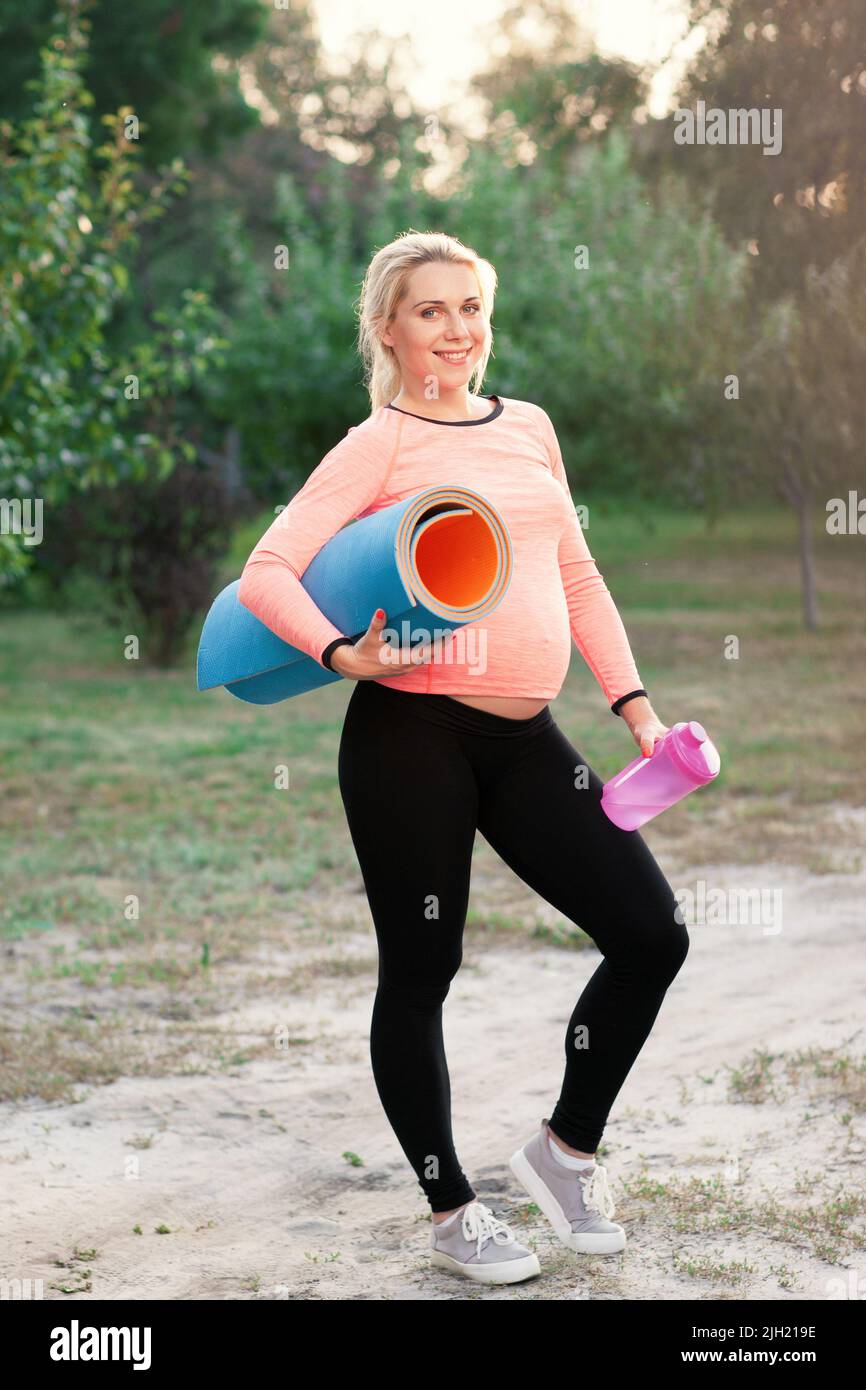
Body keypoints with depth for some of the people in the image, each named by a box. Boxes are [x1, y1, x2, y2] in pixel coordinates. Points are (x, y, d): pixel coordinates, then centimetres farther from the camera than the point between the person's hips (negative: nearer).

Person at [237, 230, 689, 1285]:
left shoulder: (528, 427, 15)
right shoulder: (379, 445, -3)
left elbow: (577, 577, 20)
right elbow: (265, 574, -11)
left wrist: (634, 706, 13)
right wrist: (341, 654, -27)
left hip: (526, 737, 6)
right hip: (412, 734, -5)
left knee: (652, 936, 1)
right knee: (421, 972, 4)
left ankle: (567, 1146, 22)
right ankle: (452, 1214, 22)